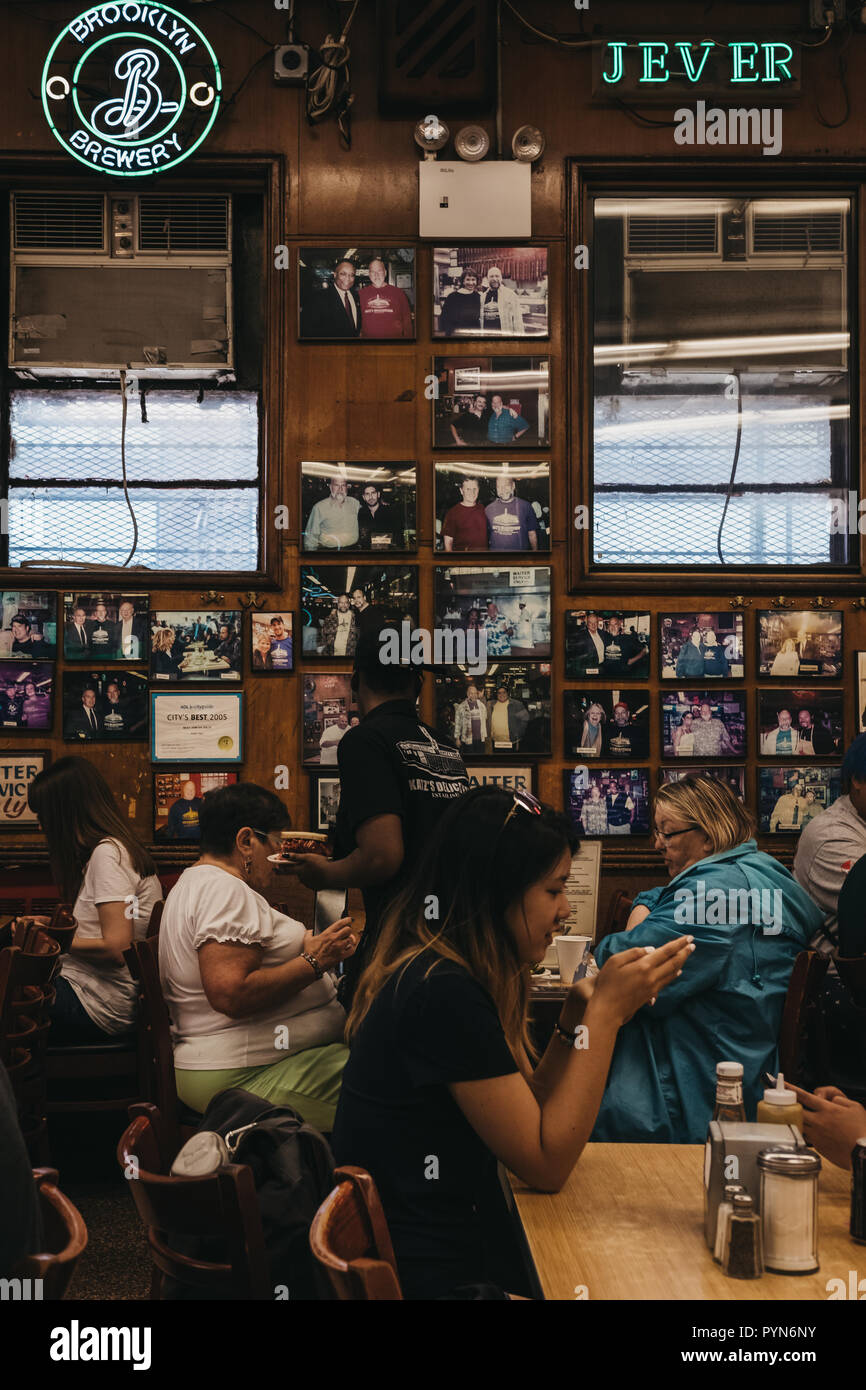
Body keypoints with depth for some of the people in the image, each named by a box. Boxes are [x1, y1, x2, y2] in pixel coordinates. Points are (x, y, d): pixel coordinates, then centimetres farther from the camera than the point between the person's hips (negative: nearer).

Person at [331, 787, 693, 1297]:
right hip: (432, 1274, -9)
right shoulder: (445, 994, -22)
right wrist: (606, 1012, -15)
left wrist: (579, 1014, -2)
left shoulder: (439, 972, 7)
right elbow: (547, 1164, -16)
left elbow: (528, 1115, 11)